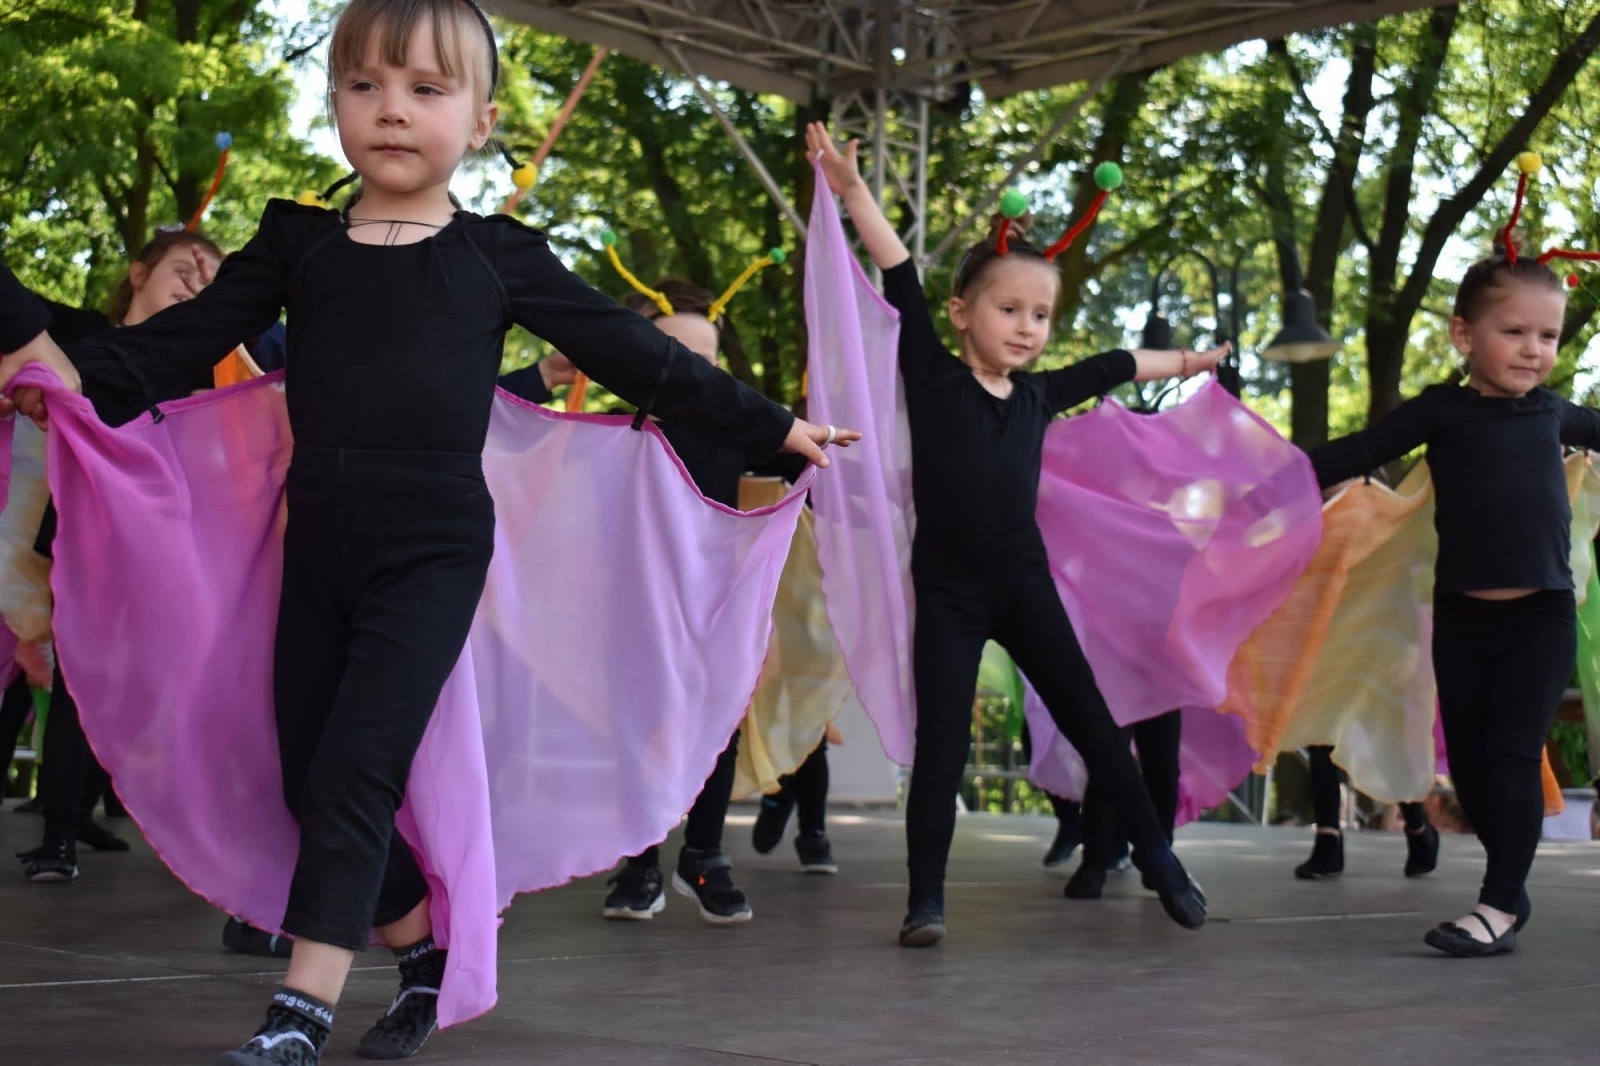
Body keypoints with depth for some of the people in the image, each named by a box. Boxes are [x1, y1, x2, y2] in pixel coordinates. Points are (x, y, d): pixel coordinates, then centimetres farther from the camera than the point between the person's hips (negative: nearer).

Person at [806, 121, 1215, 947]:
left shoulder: (1039, 396, 7)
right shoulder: (933, 377, -4)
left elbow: (1112, 368, 25)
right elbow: (900, 281, -13)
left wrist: (1181, 363, 41)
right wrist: (851, 190, -21)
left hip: (1025, 583, 4)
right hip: (947, 588, -4)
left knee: (1092, 724, 7)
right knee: (941, 745, -2)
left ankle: (1161, 864, 18)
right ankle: (925, 900, 6)